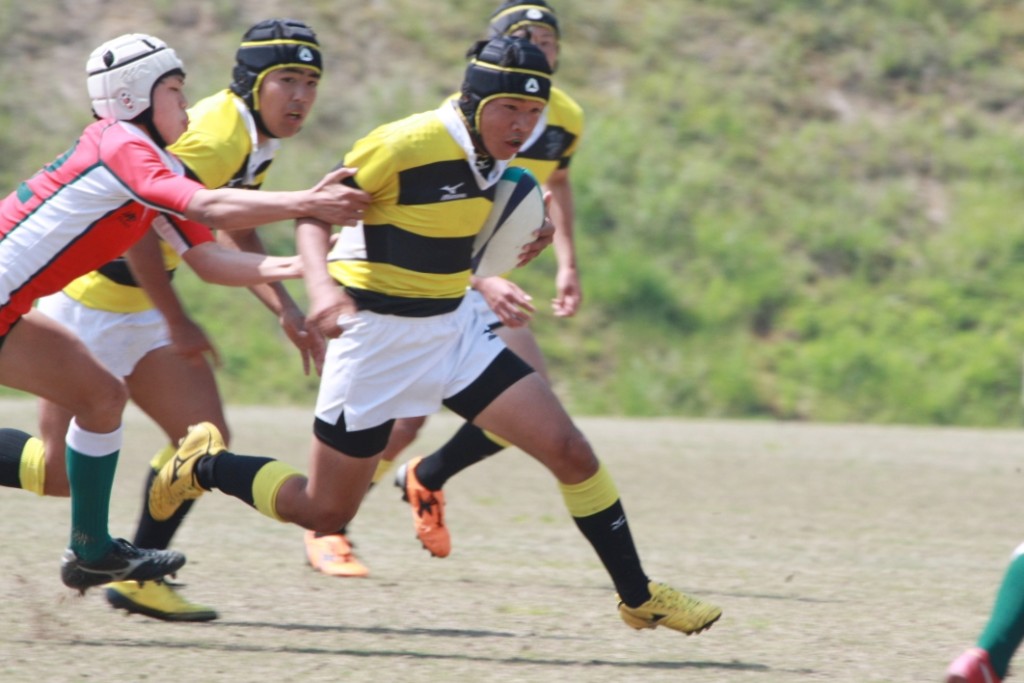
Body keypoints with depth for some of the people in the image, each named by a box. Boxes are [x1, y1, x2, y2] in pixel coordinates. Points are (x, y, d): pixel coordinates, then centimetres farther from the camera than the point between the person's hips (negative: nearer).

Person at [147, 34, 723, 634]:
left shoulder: (495, 153, 1)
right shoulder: (405, 145, -22)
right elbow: (313, 212, -17)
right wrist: (321, 285, -35)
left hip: (454, 329, 6)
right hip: (377, 336, -6)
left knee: (570, 452, -4)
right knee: (325, 511, 3)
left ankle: (638, 596, 9)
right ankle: (205, 467, 29)